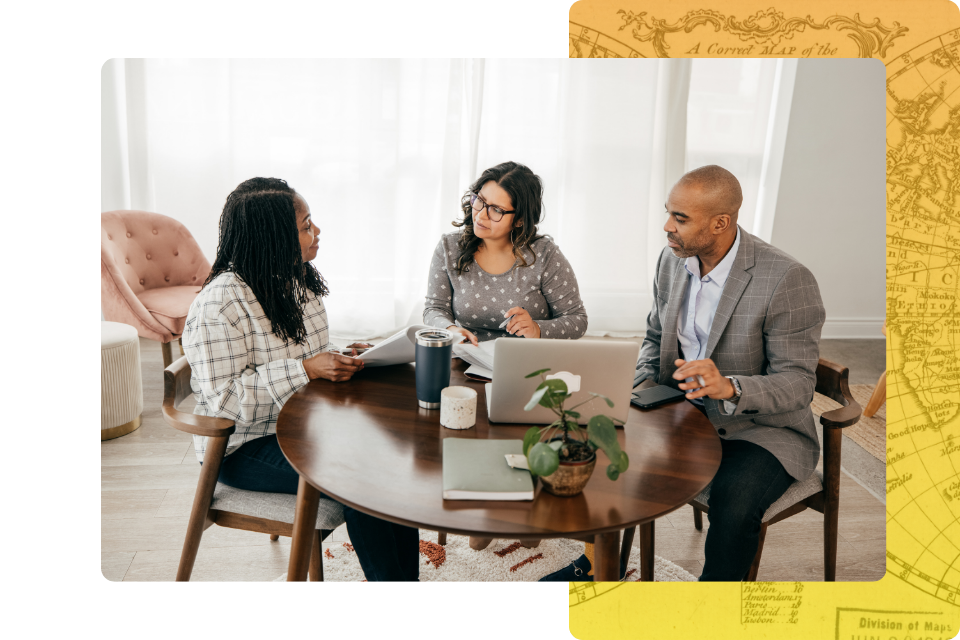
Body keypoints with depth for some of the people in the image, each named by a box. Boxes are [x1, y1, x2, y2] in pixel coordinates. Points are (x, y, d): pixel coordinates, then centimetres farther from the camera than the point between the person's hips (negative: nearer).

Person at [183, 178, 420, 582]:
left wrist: (342, 357, -4)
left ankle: (407, 574, -5)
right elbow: (224, 398, -23)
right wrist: (307, 370, -27)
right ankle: (388, 576, -5)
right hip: (245, 447, -7)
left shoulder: (299, 281, 7)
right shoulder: (219, 305, -20)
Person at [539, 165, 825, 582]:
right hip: (684, 411, 6)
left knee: (733, 499, -33)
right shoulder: (673, 260, -1)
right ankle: (598, 562, 16)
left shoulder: (788, 281, -21)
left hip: (763, 427, -6)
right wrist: (641, 389, -7)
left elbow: (798, 383, -20)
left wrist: (729, 388, -40)